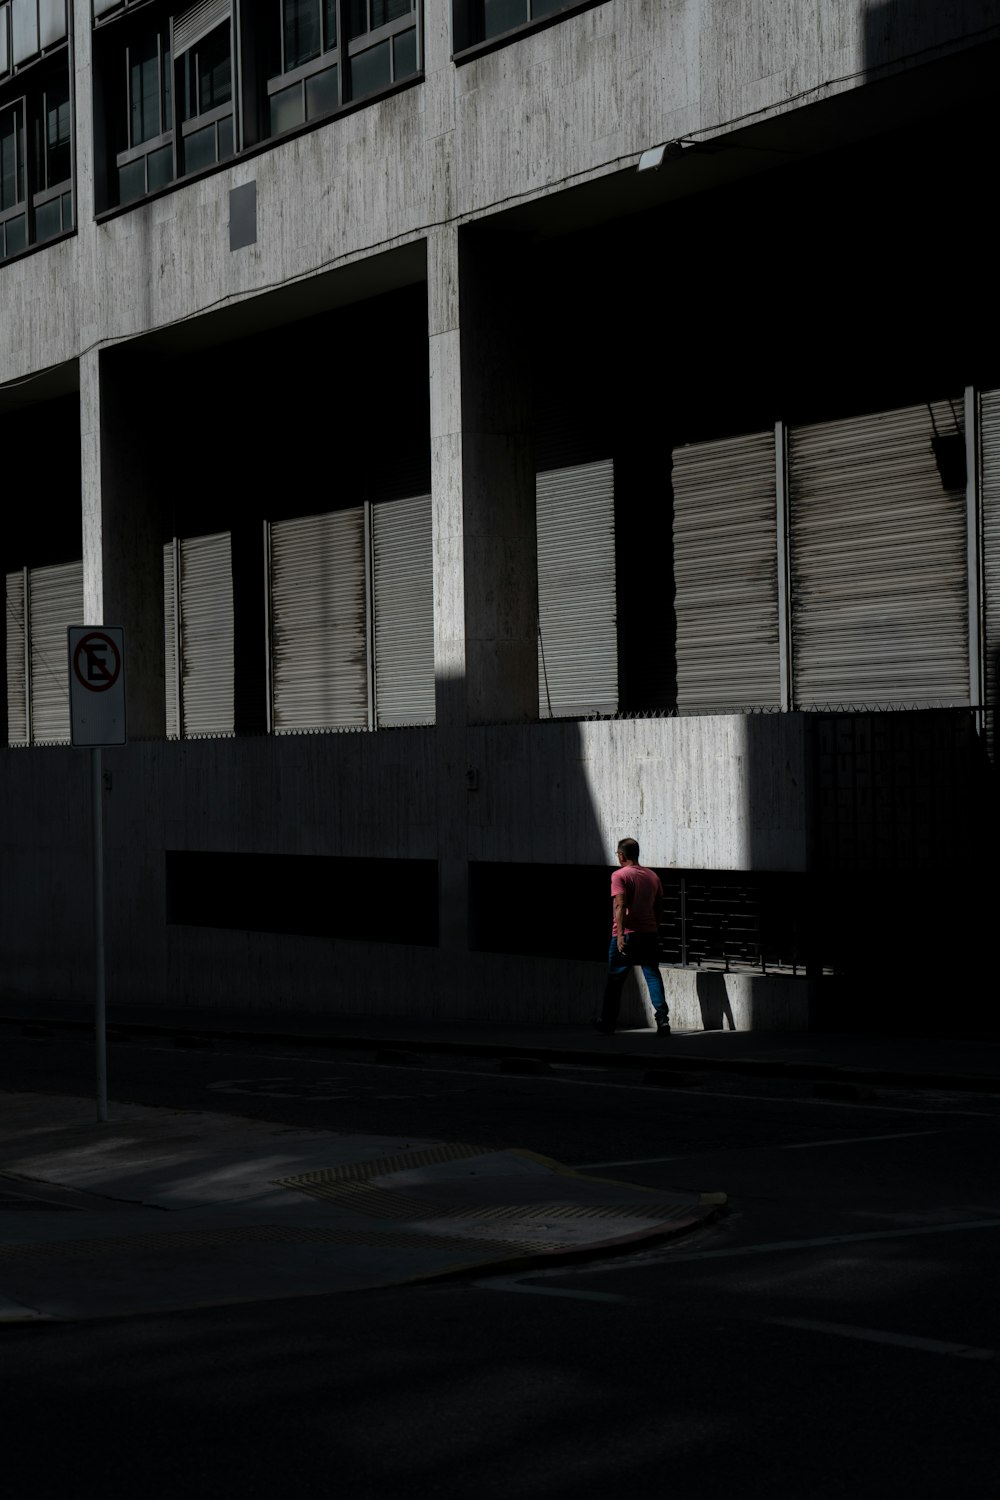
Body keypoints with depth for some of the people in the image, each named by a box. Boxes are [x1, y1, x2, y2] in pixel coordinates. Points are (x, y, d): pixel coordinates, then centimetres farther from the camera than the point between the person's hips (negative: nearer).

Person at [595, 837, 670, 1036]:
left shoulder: (620, 875, -7)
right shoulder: (652, 876, 11)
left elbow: (620, 905, -18)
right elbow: (659, 906, 17)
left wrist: (620, 934, -23)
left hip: (627, 934, -4)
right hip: (650, 934, 4)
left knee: (615, 979, 7)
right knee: (653, 975, 3)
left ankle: (607, 1023, 14)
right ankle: (662, 1018, -14)